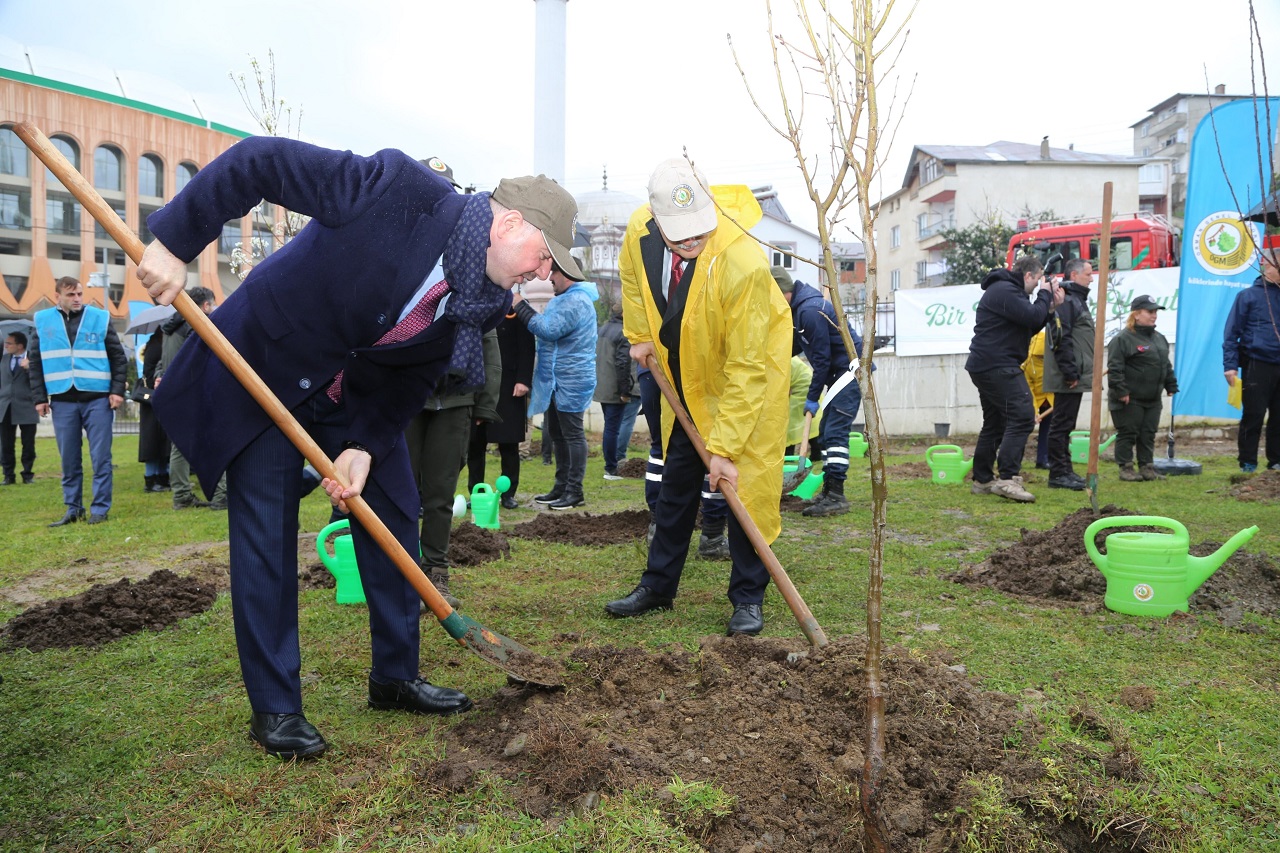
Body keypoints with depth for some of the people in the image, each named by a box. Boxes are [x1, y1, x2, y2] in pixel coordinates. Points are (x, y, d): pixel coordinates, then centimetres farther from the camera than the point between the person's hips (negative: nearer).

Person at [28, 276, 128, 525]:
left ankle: (100, 509, 6)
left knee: (100, 458, -1)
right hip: (62, 401, 2)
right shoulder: (43, 321, 8)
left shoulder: (100, 318, 3)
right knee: (69, 460, 7)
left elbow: (119, 358, 5)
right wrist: (39, 397, 4)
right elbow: (35, 362, 10)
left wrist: (117, 390, -4)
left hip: (98, 399, -2)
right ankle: (73, 509, 16)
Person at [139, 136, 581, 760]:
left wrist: (365, 446, -18)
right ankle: (274, 708, 11)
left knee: (394, 520, 7)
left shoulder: (487, 303, -11)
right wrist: (175, 241, -28)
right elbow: (259, 162, -26)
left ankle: (396, 677, 24)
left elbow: (411, 380, -5)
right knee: (266, 539, -4)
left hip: (360, 393, 6)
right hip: (260, 370, -6)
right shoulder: (400, 188, -30)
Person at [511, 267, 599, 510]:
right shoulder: (564, 300, 19)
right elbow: (547, 327, 21)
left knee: (572, 435, -5)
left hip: (571, 381, -11)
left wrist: (521, 306, -17)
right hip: (556, 380, 11)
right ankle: (561, 486, 23)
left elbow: (549, 330, -24)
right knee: (556, 435, 14)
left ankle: (574, 491, 0)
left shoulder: (576, 301, -16)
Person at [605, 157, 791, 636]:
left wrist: (724, 447, -32)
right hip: (689, 368, 6)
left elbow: (746, 369, -33)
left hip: (752, 366, -5)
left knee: (744, 480, -7)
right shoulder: (640, 231, -20)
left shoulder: (743, 263, -37)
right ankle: (658, 586, 22)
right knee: (677, 476, 11)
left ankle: (748, 598, 7)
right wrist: (640, 335, 5)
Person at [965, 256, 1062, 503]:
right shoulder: (1005, 290, -11)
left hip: (986, 366, 12)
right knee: (1022, 417, -16)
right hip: (997, 366, -12)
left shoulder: (1004, 289, 23)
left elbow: (1029, 327, 23)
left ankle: (982, 480, 19)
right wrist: (1044, 295, -2)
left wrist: (1049, 306, 11)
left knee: (994, 423, 14)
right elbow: (1032, 317, -20)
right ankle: (1008, 479, -21)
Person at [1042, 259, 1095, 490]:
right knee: (1061, 425, -7)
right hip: (1068, 379, -11)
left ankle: (1065, 471, 19)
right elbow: (1061, 339, -21)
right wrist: (1070, 373, -22)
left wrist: (1075, 372, 21)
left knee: (1065, 425, 13)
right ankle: (1058, 473, -3)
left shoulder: (1077, 300, 22)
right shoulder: (1066, 301, -12)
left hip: (1076, 377, 11)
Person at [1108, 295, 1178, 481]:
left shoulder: (1159, 338, 15)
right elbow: (1115, 367, -18)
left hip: (1152, 400, 8)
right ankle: (1126, 468, 7)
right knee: (1127, 434, -1)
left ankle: (1147, 467, 19)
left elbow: (1167, 366, 23)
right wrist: (1120, 390, -21)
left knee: (1148, 435, 11)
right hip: (1129, 400, -8)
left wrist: (1171, 386, 17)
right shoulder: (1123, 339, -13)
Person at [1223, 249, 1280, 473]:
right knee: (1253, 416, -2)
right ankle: (1247, 462, 7)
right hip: (1257, 366, -4)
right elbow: (1231, 333, -3)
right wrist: (1230, 365, -11)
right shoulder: (1248, 296, 0)